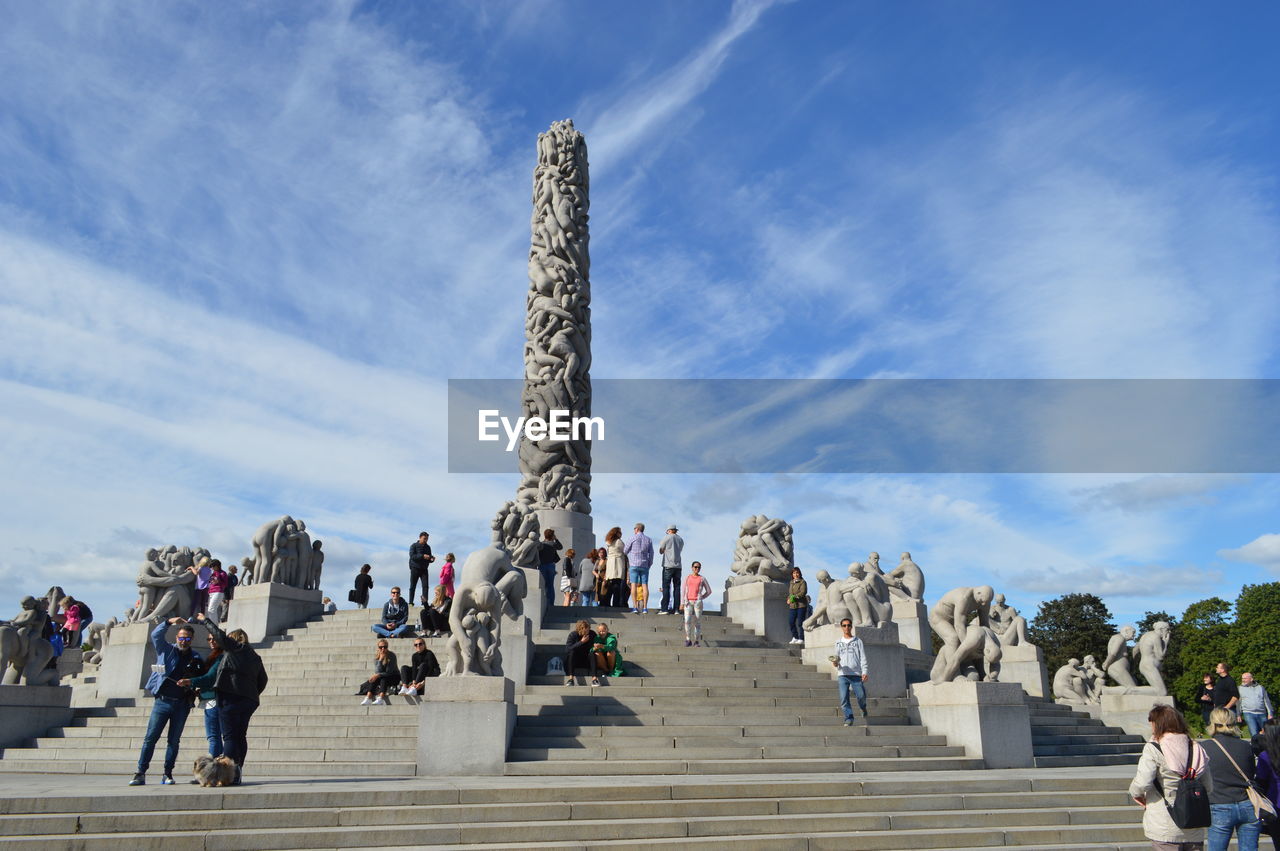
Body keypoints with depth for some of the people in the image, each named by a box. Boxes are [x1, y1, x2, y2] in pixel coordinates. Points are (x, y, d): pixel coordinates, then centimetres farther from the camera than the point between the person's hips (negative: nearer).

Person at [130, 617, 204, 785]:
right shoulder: (166, 650, 7)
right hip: (163, 701, -1)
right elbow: (155, 635, -9)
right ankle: (140, 774, 1)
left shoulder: (196, 658, 10)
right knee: (150, 737, -4)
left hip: (182, 704, 1)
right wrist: (169, 622, -19)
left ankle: (167, 774, 11)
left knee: (174, 740, 5)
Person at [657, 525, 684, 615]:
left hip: (668, 566, -4)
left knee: (666, 587, -5)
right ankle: (676, 609, 2)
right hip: (678, 566, 4)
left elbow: (660, 550, 4)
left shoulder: (667, 538, -2)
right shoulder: (681, 540, 13)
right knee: (677, 587, 5)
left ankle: (664, 608, -10)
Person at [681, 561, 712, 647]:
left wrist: (700, 598, 8)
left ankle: (697, 641, 6)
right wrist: (682, 603, 1)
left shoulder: (702, 579, 9)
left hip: (698, 603, 0)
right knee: (687, 621, -16)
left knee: (697, 622, 0)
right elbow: (683, 591, 9)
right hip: (688, 602, 0)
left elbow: (709, 591, 15)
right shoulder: (687, 578, 12)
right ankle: (688, 640, -9)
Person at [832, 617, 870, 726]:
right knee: (844, 698, -9)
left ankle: (864, 710, 27)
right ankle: (849, 718, -2)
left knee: (861, 696, -4)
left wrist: (865, 672, -8)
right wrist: (835, 663, -6)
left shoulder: (858, 641, 9)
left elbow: (863, 658, 4)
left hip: (856, 674, -1)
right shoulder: (838, 642, 16)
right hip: (843, 674, 2)